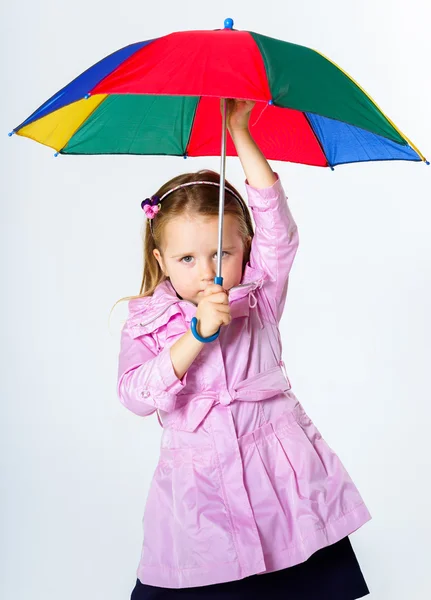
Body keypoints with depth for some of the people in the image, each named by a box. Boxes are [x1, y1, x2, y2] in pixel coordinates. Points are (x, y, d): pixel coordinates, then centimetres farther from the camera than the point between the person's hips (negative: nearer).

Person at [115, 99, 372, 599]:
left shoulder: (258, 297, 2)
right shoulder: (145, 323, 1)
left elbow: (276, 225, -10)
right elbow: (136, 396, -13)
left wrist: (241, 135, -14)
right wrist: (198, 334, -23)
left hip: (282, 468, 1)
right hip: (200, 480, 0)